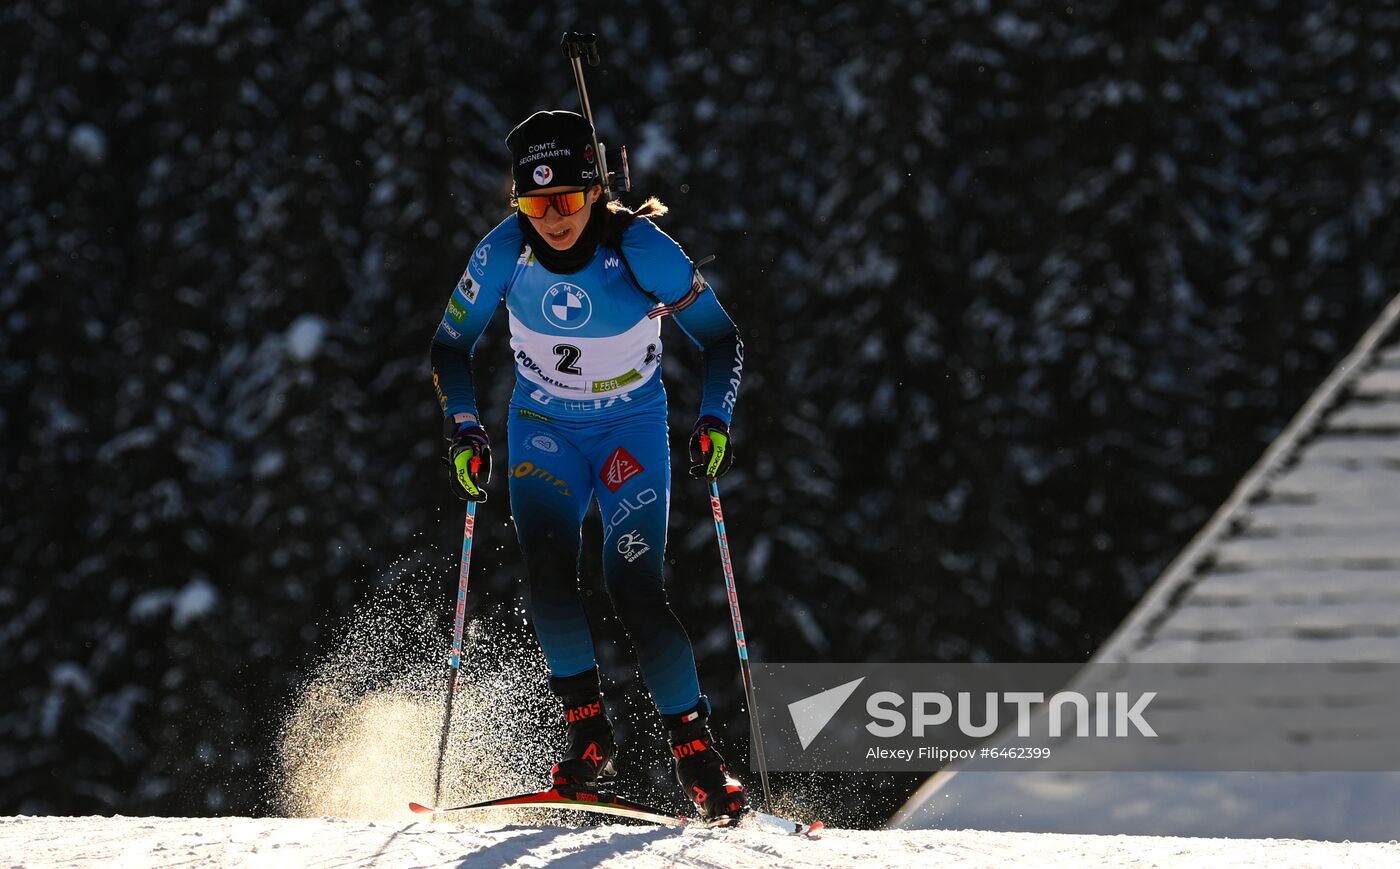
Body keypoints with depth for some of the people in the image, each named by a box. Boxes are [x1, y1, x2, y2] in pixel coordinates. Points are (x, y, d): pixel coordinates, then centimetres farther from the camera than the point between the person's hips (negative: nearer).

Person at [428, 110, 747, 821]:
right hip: (544, 428, 2)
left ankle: (694, 748, -6)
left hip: (633, 429, -2)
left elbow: (721, 340, -11)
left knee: (633, 587, -16)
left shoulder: (639, 248, -22)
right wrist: (464, 432, -11)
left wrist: (714, 422, -24)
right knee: (547, 571, -21)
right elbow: (450, 346, 0)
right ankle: (587, 725, -9)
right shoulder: (503, 254, -16)